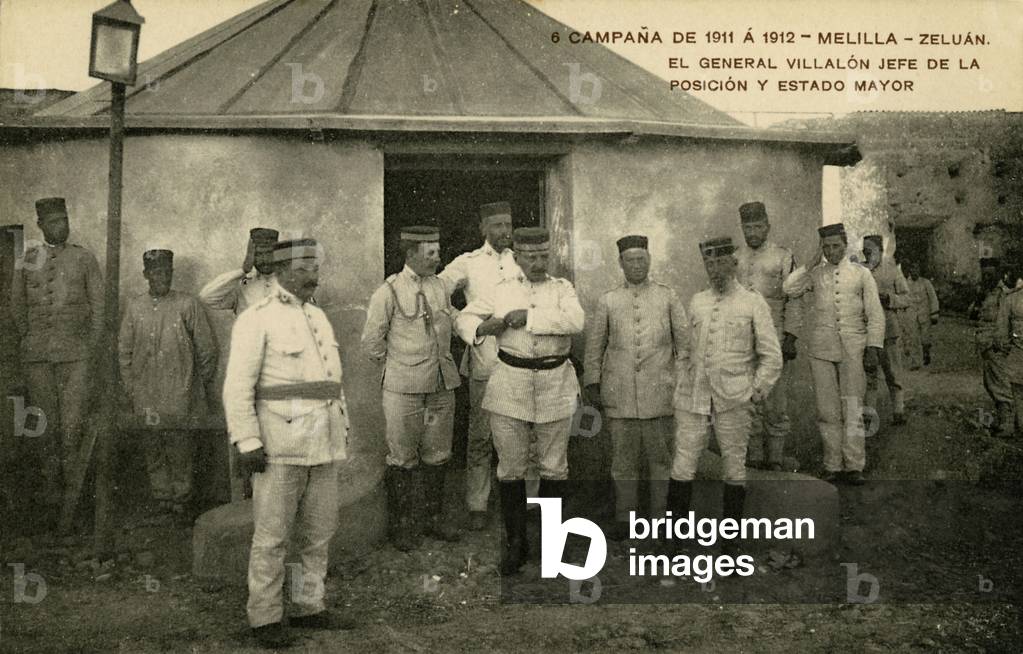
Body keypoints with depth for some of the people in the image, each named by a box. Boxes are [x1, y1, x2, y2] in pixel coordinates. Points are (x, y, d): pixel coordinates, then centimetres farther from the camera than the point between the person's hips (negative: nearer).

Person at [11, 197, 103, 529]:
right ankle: (51, 495, 15)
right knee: (43, 425, 4)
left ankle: (70, 503, -1)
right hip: (37, 355, 2)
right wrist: (30, 341, 11)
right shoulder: (27, 260, 10)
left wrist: (92, 350, 0)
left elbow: (98, 306, 6)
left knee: (72, 424, -8)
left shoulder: (83, 258, 6)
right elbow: (17, 306, 18)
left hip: (75, 352, -2)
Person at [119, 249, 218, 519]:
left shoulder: (188, 305, -1)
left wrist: (201, 384, 9)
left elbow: (207, 348, 5)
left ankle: (181, 497, 14)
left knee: (180, 449, 0)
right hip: (147, 397, 2)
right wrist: (131, 390, 10)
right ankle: (162, 496, 19)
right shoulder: (134, 307, 6)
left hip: (180, 396, -2)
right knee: (153, 449, 7)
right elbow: (124, 351, 12)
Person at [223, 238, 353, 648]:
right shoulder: (256, 319, -6)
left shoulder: (319, 317, 18)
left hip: (325, 446, 7)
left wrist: (343, 429, 18)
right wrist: (247, 442, -16)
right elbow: (237, 387, -11)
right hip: (280, 446, -7)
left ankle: (309, 607, 25)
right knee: (272, 537, -1)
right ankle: (264, 618, 9)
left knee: (319, 532, 13)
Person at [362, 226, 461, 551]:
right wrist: (400, 363, 5)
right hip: (404, 389, -5)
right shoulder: (388, 292, -9)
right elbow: (371, 343, -2)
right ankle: (403, 524, 16)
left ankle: (435, 518, 25)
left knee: (437, 455, 12)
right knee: (403, 457, 4)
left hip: (442, 384, 5)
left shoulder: (440, 285, 8)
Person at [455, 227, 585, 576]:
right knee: (510, 467, 4)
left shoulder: (562, 288, 3)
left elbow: (575, 320, -17)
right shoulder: (502, 291, 7)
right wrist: (482, 328, -10)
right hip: (510, 385, 1)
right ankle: (515, 542, 17)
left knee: (554, 467, 8)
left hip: (556, 385, -1)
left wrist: (528, 317, -20)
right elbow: (464, 318, 13)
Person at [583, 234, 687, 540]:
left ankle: (661, 516, 17)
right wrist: (592, 384, 7)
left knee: (661, 458, 5)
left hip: (659, 394, 0)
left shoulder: (668, 297, 6)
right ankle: (624, 518, 17)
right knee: (623, 459, 6)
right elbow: (594, 345, 11)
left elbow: (683, 340, 8)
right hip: (619, 397, 1)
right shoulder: (608, 301, 7)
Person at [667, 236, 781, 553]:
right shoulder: (696, 302, 12)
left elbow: (772, 357, 2)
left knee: (734, 469, 6)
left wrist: (755, 394, -4)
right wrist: (681, 385, 9)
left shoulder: (753, 303, 2)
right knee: (682, 467, 0)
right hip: (692, 397, 3)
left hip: (732, 401, -2)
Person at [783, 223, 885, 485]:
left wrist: (873, 350, -3)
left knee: (853, 409, -3)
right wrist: (811, 264, -2)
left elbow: (875, 315, 6)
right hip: (822, 350, 1)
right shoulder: (815, 274, 11)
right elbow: (788, 289, -7)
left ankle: (854, 466, 3)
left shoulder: (861, 274, 8)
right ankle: (833, 466, 9)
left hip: (853, 350, -1)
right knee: (827, 410, 2)